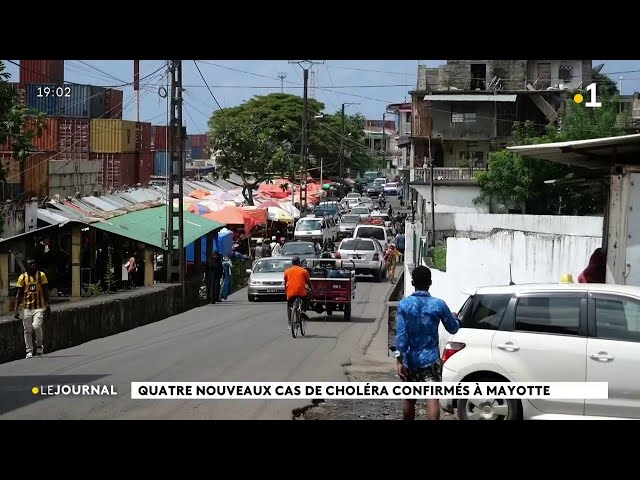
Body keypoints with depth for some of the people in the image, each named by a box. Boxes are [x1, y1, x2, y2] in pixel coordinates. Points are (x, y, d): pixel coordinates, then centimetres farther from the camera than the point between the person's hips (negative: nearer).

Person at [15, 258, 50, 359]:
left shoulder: (41, 275, 0)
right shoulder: (22, 277, 3)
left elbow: (45, 291, 3)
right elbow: (19, 294, 6)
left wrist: (47, 305, -5)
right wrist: (16, 309, 0)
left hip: (39, 307, -2)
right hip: (27, 308, 2)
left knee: (37, 326, -19)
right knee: (27, 330, 3)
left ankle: (39, 345, 5)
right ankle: (29, 350, 13)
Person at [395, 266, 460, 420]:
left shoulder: (404, 304, -6)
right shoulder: (438, 305, -6)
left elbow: (401, 335, -12)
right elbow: (453, 329, 7)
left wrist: (400, 361, -11)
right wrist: (455, 319, 30)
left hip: (410, 360, 2)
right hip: (430, 359, -2)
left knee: (409, 399, 16)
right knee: (432, 398, -8)